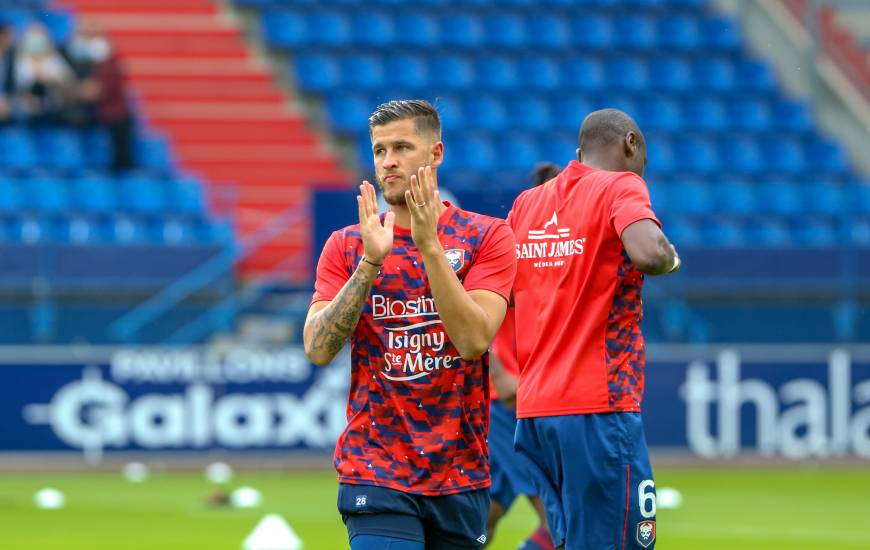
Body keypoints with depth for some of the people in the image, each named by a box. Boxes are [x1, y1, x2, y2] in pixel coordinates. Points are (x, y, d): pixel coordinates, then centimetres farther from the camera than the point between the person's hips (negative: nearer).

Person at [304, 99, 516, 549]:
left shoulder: (487, 237, 2)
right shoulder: (347, 246, 6)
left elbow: (473, 340, -13)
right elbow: (318, 349, -7)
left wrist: (429, 245, -19)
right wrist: (371, 261, -16)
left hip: (461, 475, 1)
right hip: (376, 474, -1)